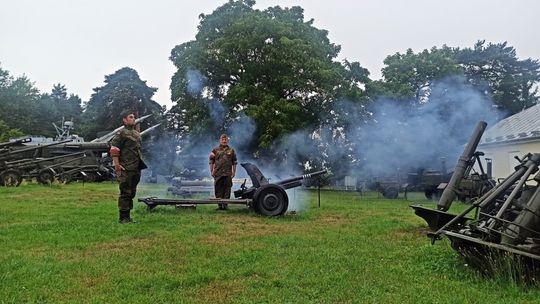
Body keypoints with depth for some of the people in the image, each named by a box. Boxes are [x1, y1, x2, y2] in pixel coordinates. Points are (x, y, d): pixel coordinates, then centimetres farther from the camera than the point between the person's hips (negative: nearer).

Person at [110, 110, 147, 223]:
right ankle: (123, 217, 3)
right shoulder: (121, 133, -7)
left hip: (136, 169, 8)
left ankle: (127, 216, 20)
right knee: (125, 193, -5)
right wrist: (117, 165, -18)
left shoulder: (137, 134, 17)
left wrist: (141, 164, 19)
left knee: (132, 193, 12)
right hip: (126, 169, -8)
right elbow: (114, 150, -12)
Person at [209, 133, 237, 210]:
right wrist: (211, 171, 2)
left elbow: (234, 163, 14)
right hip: (218, 174, -1)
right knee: (218, 190, 1)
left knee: (227, 190, 1)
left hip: (228, 174, 1)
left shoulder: (231, 150, 12)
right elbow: (211, 162, 9)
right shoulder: (215, 150, 8)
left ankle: (225, 205, 7)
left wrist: (234, 172, 7)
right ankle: (220, 205, 8)